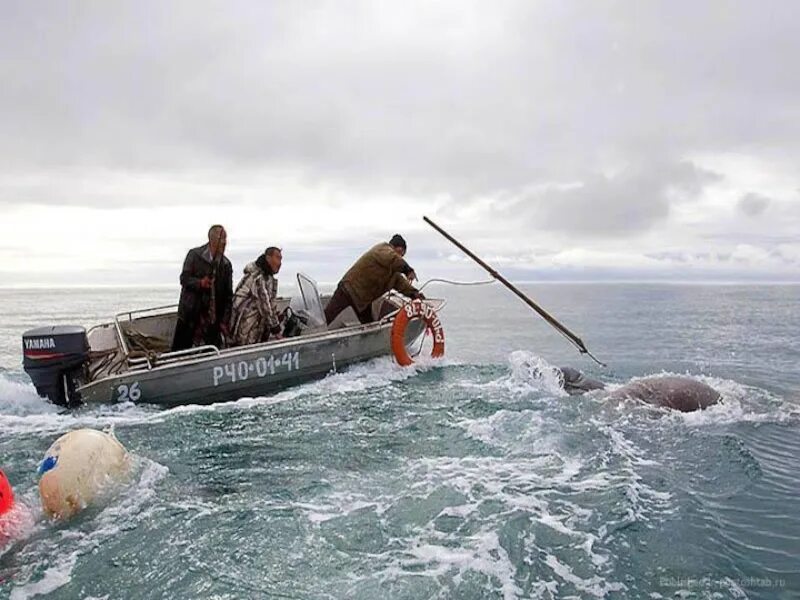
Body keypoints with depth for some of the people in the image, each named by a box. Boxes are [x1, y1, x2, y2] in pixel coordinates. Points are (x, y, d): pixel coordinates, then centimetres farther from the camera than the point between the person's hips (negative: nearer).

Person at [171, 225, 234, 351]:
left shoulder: (226, 264, 7)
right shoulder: (194, 255, 0)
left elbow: (228, 295, 6)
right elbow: (184, 278, -5)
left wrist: (224, 321, 1)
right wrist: (200, 283, -26)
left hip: (213, 318, 3)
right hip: (190, 314, -2)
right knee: (179, 349, 1)